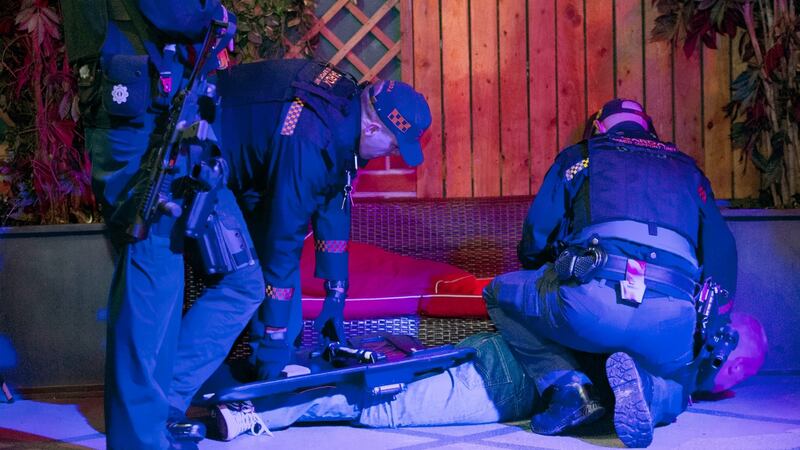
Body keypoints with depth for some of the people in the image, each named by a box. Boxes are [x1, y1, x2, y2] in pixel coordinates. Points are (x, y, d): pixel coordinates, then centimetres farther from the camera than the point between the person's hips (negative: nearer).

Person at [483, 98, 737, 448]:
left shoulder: (579, 156, 25)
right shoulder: (688, 170, 32)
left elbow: (535, 238, 20)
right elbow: (722, 257, 26)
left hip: (591, 301, -2)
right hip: (672, 320, 3)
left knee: (501, 294, 25)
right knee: (674, 389, 34)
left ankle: (565, 385, 2)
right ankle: (641, 383, -5)